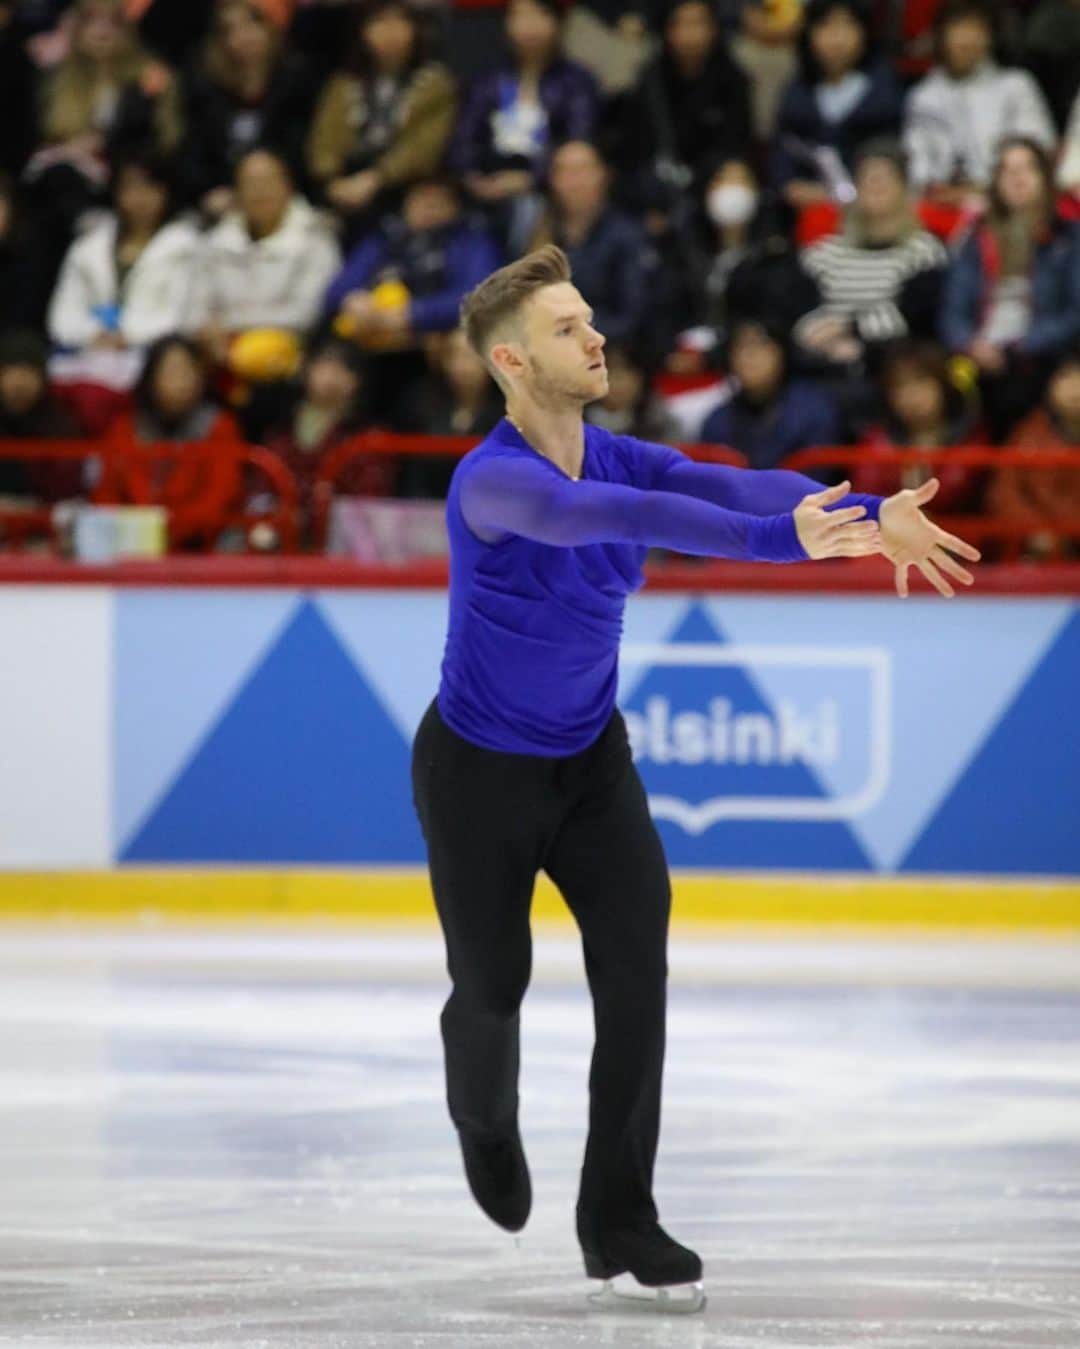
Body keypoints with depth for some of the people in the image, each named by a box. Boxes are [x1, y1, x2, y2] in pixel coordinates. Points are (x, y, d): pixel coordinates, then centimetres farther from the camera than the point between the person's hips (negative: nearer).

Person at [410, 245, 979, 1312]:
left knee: (635, 966, -13)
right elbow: (615, 518, -49)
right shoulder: (493, 480, -30)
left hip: (590, 761, 4)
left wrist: (874, 517, -47)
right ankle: (485, 1122, 46)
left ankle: (618, 1221, -5)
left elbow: (741, 487, -28)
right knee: (493, 990, 9)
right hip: (478, 770, -4)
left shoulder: (626, 460, -10)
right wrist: (780, 541, -61)